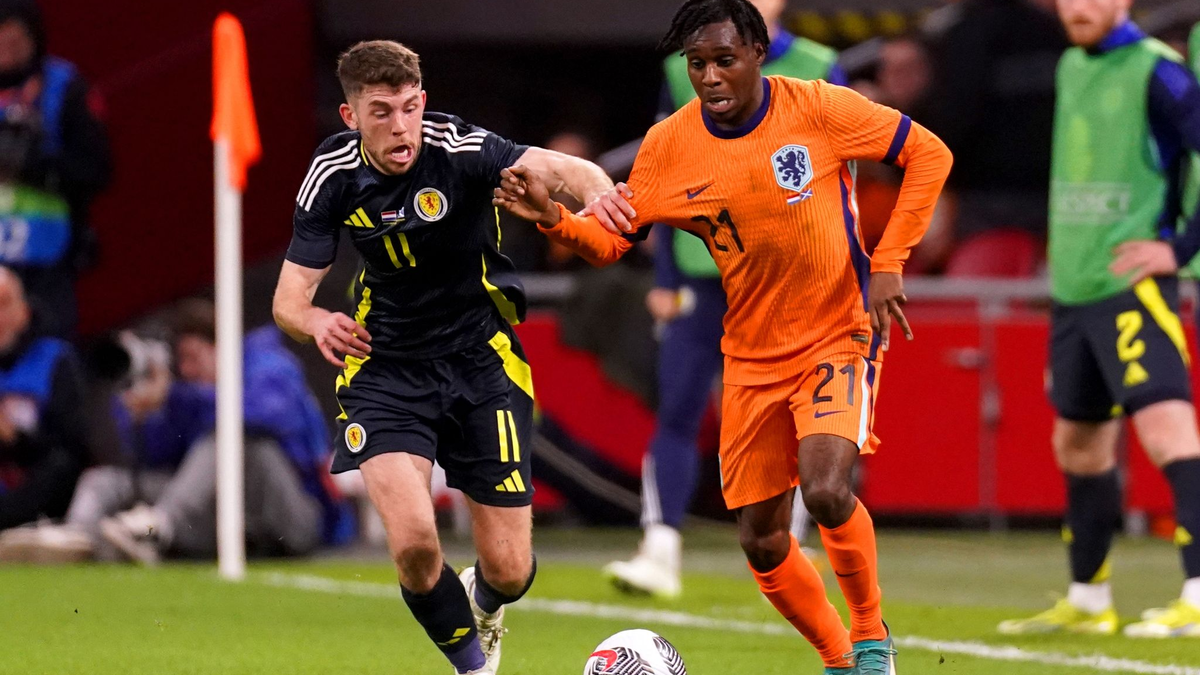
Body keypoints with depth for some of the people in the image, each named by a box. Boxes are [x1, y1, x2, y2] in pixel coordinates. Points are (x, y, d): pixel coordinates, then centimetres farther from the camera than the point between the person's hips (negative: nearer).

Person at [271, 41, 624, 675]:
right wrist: (317, 321, -32)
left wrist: (598, 195, -59)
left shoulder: (459, 149, -19)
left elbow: (555, 168, -35)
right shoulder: (333, 177, -10)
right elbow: (290, 297, -8)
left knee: (509, 570, 0)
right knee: (413, 541, -22)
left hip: (481, 361, -1)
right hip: (385, 368, 1)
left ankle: (482, 604, 40)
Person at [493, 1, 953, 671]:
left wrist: (888, 263, -12)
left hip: (840, 336, -4)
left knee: (826, 493, -26)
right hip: (753, 357, 4)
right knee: (762, 540, 5)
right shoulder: (670, 144, -5)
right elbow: (613, 238, 1)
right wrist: (554, 217, -20)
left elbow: (929, 153, -6)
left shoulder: (820, 108, -14)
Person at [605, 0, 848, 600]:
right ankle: (660, 554, -9)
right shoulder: (685, 72, 6)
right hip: (704, 275, 2)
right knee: (676, 411, -8)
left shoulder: (816, 74, 0)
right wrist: (663, 278, 7)